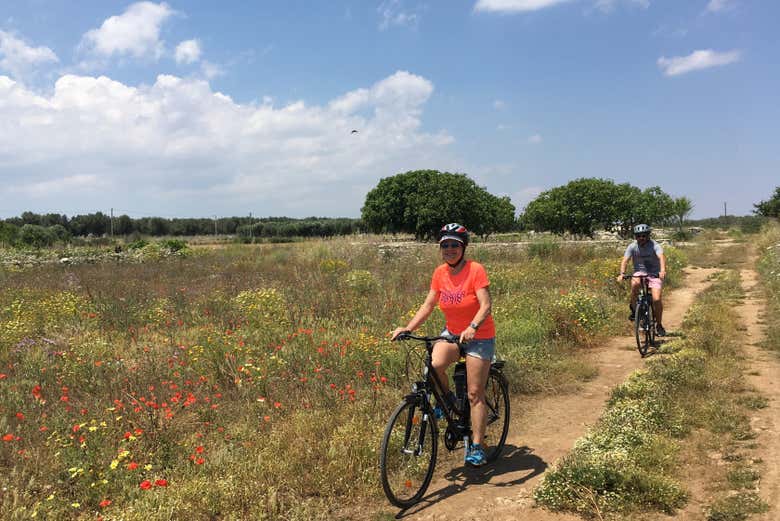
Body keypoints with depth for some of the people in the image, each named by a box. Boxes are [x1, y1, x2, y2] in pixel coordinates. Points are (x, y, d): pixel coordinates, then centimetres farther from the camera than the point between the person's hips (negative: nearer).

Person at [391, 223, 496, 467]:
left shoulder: (476, 270, -17)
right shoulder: (440, 273, -2)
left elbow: (485, 305, -25)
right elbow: (428, 305, 0)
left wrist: (472, 327, -43)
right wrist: (408, 328, -13)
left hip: (479, 336, -4)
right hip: (452, 332, 4)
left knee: (475, 394, -3)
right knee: (434, 364, -27)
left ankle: (477, 447, 9)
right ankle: (447, 398, 3)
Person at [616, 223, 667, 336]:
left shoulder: (655, 245, -14)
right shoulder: (632, 247, -7)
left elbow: (661, 257, -31)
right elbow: (624, 260, -17)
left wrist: (663, 270, -50)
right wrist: (622, 274, -34)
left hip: (654, 274, -1)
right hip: (640, 273, 1)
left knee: (656, 299, -16)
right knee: (635, 284, -34)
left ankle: (659, 325, 6)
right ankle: (634, 308, -11)